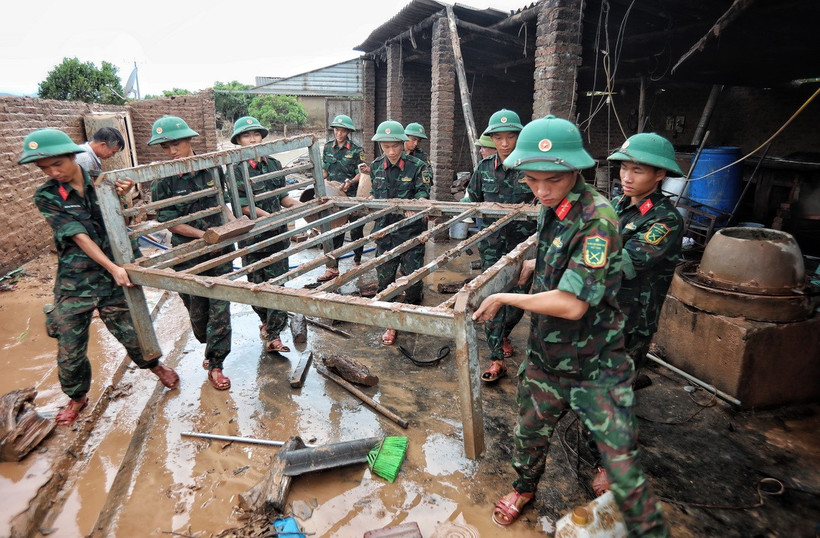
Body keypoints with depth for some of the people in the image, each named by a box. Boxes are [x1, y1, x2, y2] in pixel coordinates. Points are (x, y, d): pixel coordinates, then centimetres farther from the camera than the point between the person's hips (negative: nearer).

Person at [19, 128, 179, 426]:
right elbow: (78, 236, -13)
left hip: (114, 276, 0)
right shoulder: (46, 196, -4)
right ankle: (77, 396, 32)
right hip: (74, 281, 0)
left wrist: (121, 193, -17)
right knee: (69, 348, 6)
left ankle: (154, 364, 39)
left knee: (131, 332, 8)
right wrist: (112, 267, -23)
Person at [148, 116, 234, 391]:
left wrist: (231, 221, -2)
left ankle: (215, 364, 10)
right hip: (188, 255, -1)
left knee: (220, 308, -2)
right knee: (197, 311, 13)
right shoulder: (163, 181, -8)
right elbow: (169, 222, -9)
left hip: (220, 249, 1)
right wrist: (204, 235, -19)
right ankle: (211, 347, 42)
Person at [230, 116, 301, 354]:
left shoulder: (274, 164, 7)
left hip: (277, 235, 3)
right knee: (256, 285, 10)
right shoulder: (236, 169, -6)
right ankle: (266, 321, 35)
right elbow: (244, 205, -13)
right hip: (251, 236, -3)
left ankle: (273, 336, 6)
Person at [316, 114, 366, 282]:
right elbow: (325, 169, 16)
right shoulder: (328, 147, 7)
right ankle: (332, 268, 1)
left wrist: (350, 182, -27)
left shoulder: (356, 150, -7)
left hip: (353, 196, -3)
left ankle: (358, 260, 32)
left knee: (356, 230, 11)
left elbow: (361, 174, -10)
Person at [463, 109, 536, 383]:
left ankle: (504, 334, 41)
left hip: (523, 243, -1)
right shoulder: (485, 168, 3)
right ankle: (497, 359, 6)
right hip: (492, 244, 1)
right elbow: (470, 199, 12)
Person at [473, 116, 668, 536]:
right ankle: (525, 487, 53)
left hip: (596, 368, -7)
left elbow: (572, 303, -30)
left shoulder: (597, 219, -25)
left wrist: (503, 298, -19)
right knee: (529, 433, 23)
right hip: (545, 357, 7)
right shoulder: (550, 210, 0)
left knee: (623, 463, 4)